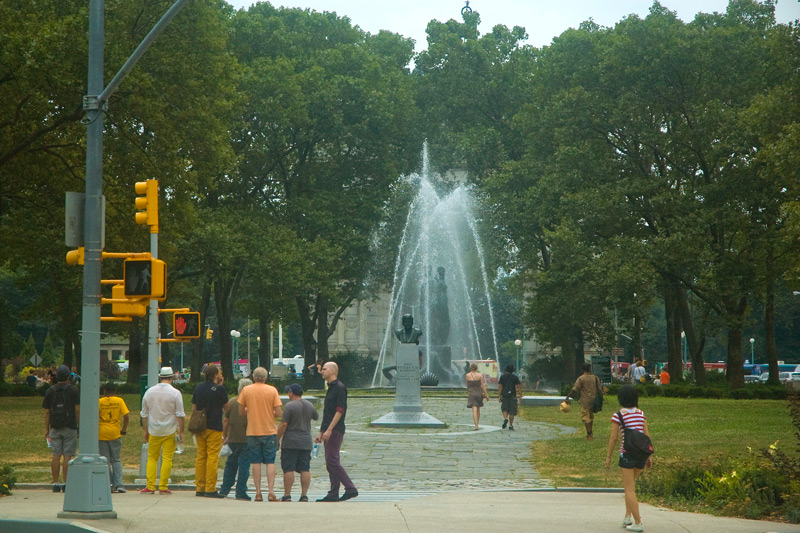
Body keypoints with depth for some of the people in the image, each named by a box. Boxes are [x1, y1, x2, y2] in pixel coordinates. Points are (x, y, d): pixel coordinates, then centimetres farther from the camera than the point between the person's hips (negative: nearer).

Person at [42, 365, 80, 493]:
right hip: (70, 427, -3)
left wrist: (47, 429, 11)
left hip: (55, 428, 3)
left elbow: (47, 412, 7)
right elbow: (77, 410, -7)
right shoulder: (74, 390, -2)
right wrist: (80, 426, 0)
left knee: (56, 455, 4)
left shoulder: (50, 391, 7)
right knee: (67, 456, -3)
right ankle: (65, 484, -5)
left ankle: (55, 484, 2)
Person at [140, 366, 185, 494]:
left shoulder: (149, 392, 5)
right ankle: (163, 487, -2)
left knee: (152, 458, 9)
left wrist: (146, 431, 18)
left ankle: (150, 486, 3)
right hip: (170, 431, -2)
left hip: (154, 431, 2)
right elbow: (180, 414, -6)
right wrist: (181, 431, 0)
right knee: (167, 458, 0)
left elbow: (144, 414, 11)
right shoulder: (175, 393, -5)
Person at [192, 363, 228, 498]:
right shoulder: (219, 389, -9)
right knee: (212, 457, -4)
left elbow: (194, 407, 14)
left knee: (200, 456, 10)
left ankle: (199, 488, 10)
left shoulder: (198, 388, 9)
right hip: (214, 427, -6)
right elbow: (226, 406, 5)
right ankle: (210, 489, -6)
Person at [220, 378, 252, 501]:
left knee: (231, 464, 15)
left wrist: (224, 436, 14)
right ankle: (241, 492, -2)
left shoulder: (232, 401, 2)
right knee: (244, 464, 0)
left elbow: (225, 420, 5)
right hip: (247, 439, -3)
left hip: (232, 439, 3)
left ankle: (224, 489, 18)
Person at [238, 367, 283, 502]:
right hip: (269, 431, -1)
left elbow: (241, 412, 3)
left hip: (252, 431, 1)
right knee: (270, 462, 3)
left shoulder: (246, 390, 0)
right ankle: (271, 492, -3)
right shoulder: (272, 390, -4)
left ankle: (258, 493, 2)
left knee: (256, 462, 5)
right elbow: (279, 413, -7)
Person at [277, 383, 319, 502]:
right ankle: (304, 495, 2)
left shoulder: (290, 405, -10)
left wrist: (277, 439, -4)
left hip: (290, 443, -5)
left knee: (288, 469, -3)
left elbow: (283, 424, -12)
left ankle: (287, 496, -3)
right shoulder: (310, 405, 8)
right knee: (305, 470, 5)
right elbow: (316, 417, 26)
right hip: (306, 442, 5)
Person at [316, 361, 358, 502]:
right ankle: (333, 494, 8)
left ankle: (351, 489, -12)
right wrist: (321, 432, 22)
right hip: (328, 432, 10)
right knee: (330, 462, 7)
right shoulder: (331, 388, 20)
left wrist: (329, 430, -22)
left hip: (335, 431, -10)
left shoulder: (340, 388, -10)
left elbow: (340, 411, -18)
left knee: (332, 461, -14)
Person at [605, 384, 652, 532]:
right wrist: (648, 456, 13)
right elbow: (647, 435, 6)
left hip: (626, 453, -5)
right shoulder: (641, 414, 5)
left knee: (629, 489, 1)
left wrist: (608, 457, 2)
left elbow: (614, 438, -8)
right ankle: (628, 516, 19)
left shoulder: (618, 416, -8)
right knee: (630, 482, 24)